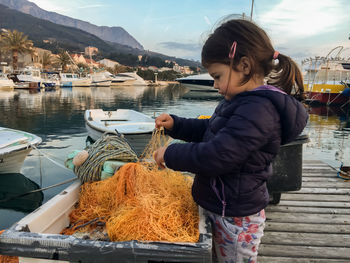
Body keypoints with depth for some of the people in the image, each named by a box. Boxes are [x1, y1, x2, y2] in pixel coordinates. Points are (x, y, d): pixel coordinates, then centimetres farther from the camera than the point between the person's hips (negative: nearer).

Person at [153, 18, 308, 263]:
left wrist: (171, 154, -17)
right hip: (223, 207, 9)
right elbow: (210, 129, 19)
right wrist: (176, 125, 6)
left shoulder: (258, 110, -27)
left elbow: (217, 156, -31)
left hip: (236, 219, -9)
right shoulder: (244, 101, 7)